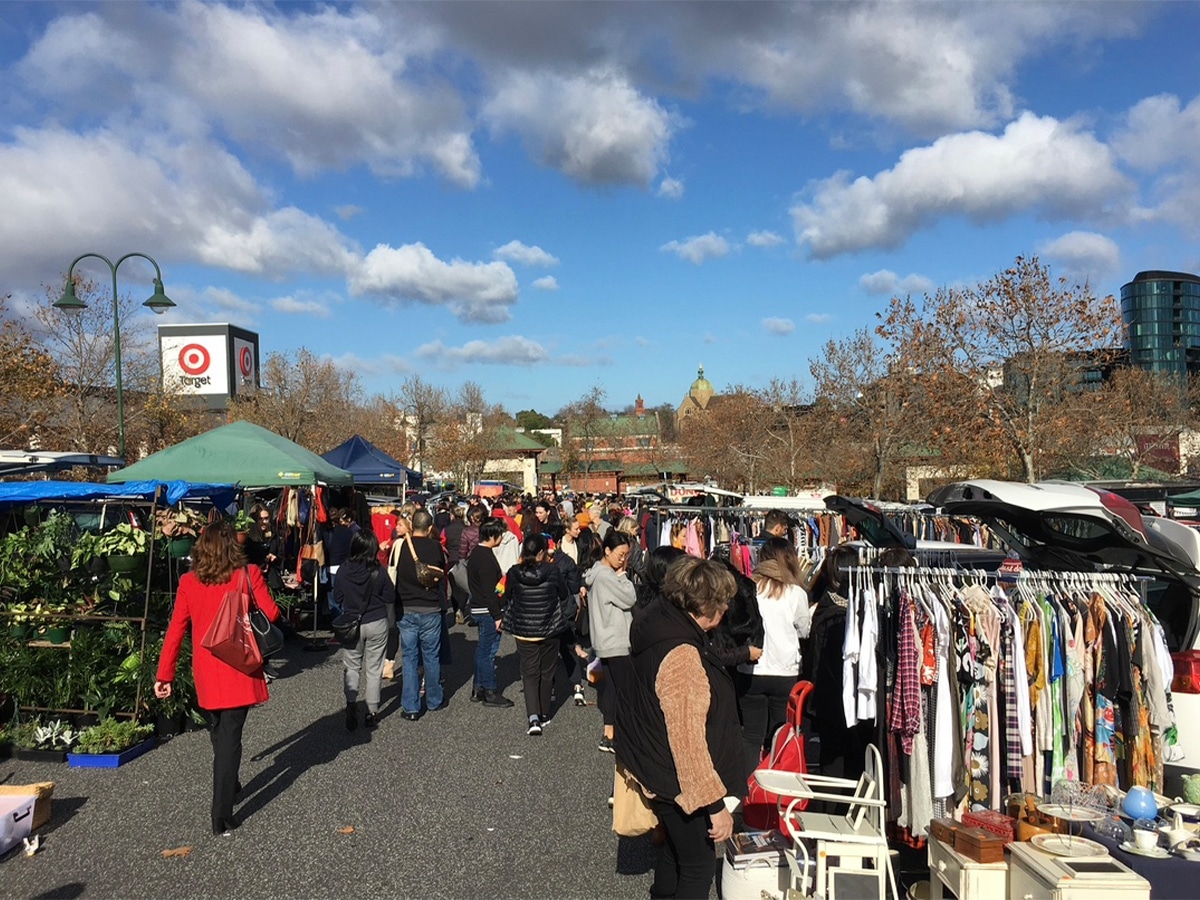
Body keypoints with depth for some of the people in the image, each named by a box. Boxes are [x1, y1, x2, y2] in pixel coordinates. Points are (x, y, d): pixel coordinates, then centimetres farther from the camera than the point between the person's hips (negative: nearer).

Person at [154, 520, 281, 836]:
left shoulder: (188, 582, -2)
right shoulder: (248, 574, -10)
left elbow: (175, 630, 0)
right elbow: (271, 614, -7)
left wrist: (164, 674, 5)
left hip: (205, 673, 3)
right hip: (239, 670, -3)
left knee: (218, 733, 22)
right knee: (230, 737, 1)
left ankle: (228, 786, 41)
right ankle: (222, 816, 0)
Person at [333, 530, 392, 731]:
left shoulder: (344, 570, -10)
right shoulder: (379, 572, -15)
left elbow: (337, 598, 1)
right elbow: (390, 598, -5)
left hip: (351, 624, 1)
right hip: (377, 624, -1)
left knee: (352, 667, 14)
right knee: (374, 669, 10)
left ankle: (351, 705, -3)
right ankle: (372, 712, 15)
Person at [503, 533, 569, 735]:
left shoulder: (514, 573, -11)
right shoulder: (552, 571, -15)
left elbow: (507, 599, 2)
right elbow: (563, 596, -1)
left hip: (523, 631, 0)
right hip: (549, 630, 0)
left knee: (529, 673, 7)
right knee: (546, 672, 16)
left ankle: (533, 717, -8)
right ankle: (544, 715, 27)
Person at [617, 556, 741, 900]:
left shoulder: (658, 621, -5)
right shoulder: (681, 656, -32)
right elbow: (688, 740, -30)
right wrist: (716, 804, -24)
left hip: (657, 765, 9)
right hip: (678, 780, -9)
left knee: (676, 846, 28)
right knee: (698, 865, 9)